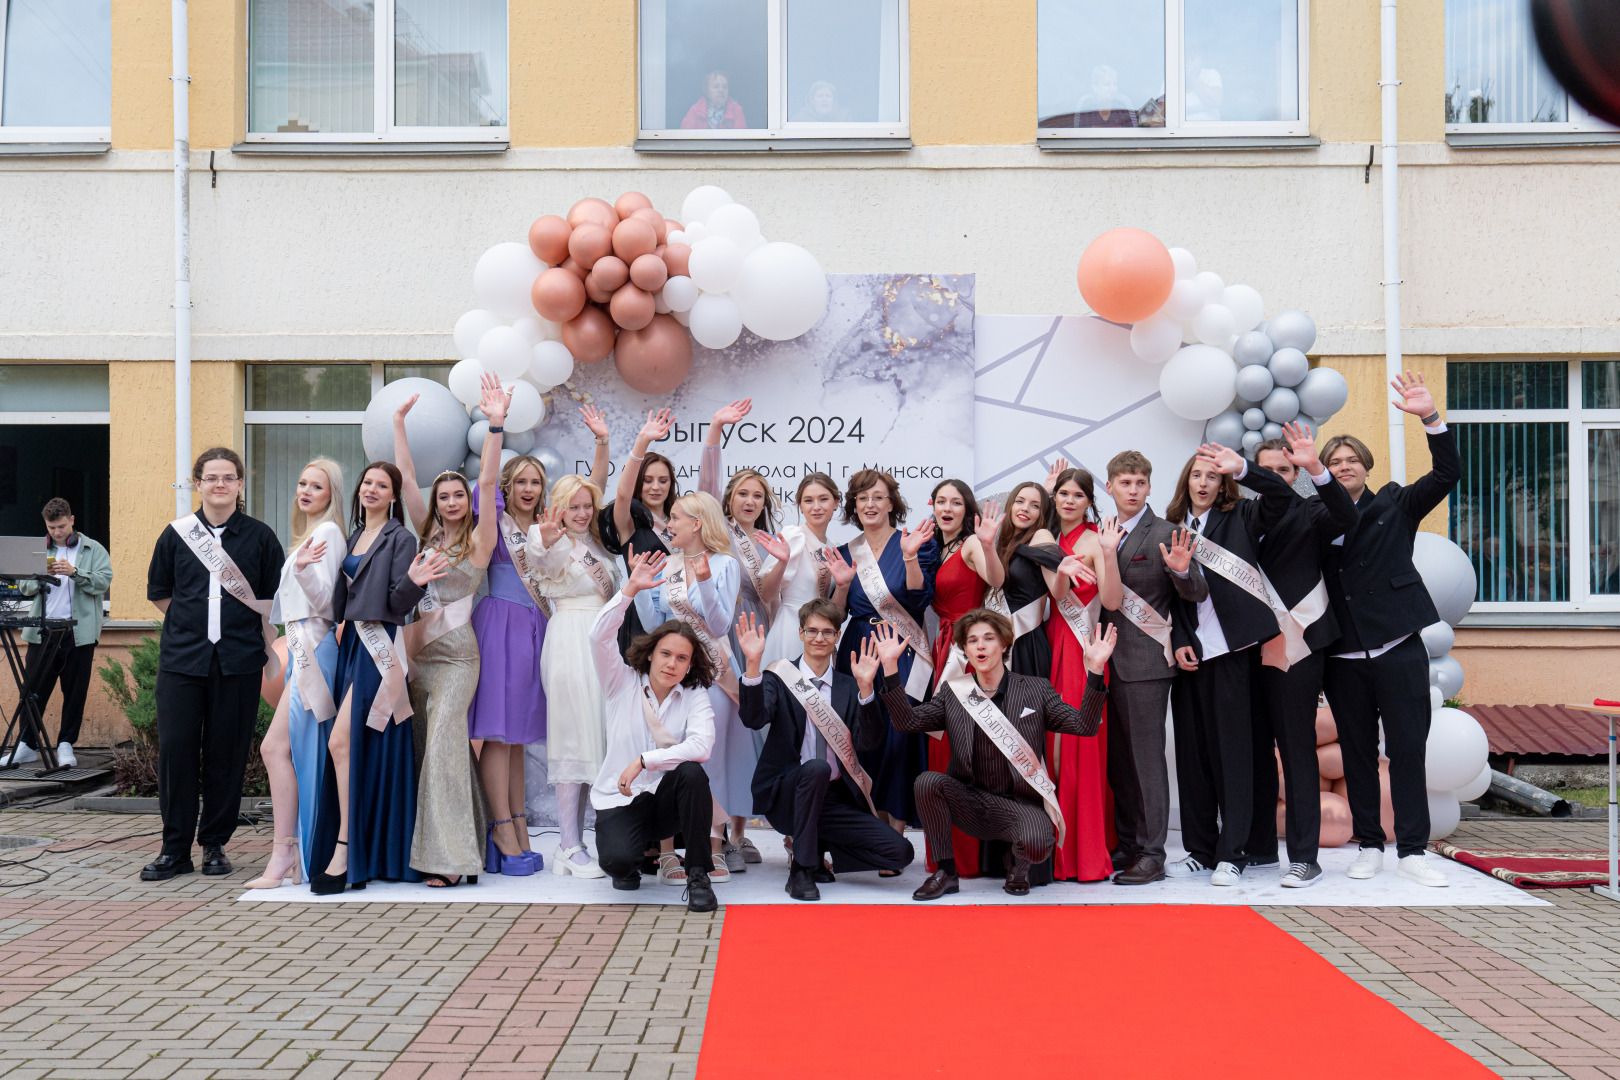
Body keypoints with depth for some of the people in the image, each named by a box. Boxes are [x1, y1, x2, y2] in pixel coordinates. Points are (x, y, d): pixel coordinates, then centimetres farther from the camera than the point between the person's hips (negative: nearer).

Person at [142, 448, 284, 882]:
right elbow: (158, 590, 17)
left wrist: (247, 632, 6)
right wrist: (192, 623, 10)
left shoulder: (260, 536, 4)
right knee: (175, 748, -3)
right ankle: (175, 849, 7)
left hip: (239, 659, -1)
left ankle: (215, 843, 14)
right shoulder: (177, 534, 7)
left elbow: (275, 595, 11)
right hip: (182, 657, 1)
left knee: (226, 752, 2)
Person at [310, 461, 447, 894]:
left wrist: (414, 582, -28)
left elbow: (398, 604, -9)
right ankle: (363, 855, 15)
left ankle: (345, 851, -12)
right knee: (359, 748, 8)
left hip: (379, 644, -7)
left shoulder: (401, 539, -4)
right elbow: (345, 594, 18)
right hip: (351, 643, 7)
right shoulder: (353, 537, 18)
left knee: (342, 741, -15)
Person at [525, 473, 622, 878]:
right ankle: (568, 846, -8)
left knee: (595, 737, 6)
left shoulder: (598, 543, 20)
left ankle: (575, 840, 12)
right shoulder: (552, 542, -4)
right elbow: (542, 558, -30)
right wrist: (545, 543, -51)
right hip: (570, 642, -7)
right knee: (575, 737, -10)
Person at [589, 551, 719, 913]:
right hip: (619, 799, -1)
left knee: (692, 772, -32)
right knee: (617, 860, -30)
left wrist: (643, 760, -21)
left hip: (666, 798, 1)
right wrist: (631, 588, -25)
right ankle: (632, 860, 13)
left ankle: (698, 875, -17)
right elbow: (600, 636, -16)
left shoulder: (694, 697, 0)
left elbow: (701, 746, -19)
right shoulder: (624, 683, 0)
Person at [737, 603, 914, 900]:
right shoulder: (779, 677, 2)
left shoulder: (848, 687, 9)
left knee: (901, 852, -14)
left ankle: (818, 848, 9)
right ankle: (801, 870, -21)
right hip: (785, 796, -3)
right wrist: (753, 664, -30)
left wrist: (865, 687, -19)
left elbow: (871, 741, -6)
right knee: (816, 768, -37)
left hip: (836, 799, 3)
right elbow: (754, 719, -18)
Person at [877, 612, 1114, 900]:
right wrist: (890, 666, -11)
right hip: (969, 802, 2)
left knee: (1035, 844, -32)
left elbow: (1083, 725, -5)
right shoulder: (953, 693, 8)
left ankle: (1019, 867, 9)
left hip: (1021, 803, -2)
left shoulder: (1035, 690, 4)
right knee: (927, 782, -25)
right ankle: (946, 872, -5)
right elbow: (907, 720, -2)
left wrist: (1095, 669, -17)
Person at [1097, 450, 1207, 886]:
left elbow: (1198, 594, -9)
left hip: (1145, 662, -6)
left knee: (1146, 757, -3)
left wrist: (1181, 571, -28)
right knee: (1117, 760, 12)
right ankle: (1126, 845, 22)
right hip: (1108, 660, 6)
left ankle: (1151, 854, 3)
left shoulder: (1164, 534, -5)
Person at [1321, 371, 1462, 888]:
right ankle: (1370, 845, 19)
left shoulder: (1394, 506, 7)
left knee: (1407, 748, 0)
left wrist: (1431, 417, -15)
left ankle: (1412, 850, 7)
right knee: (1357, 752, 8)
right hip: (1344, 656, 1)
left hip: (1398, 649, -1)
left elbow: (1448, 473, -3)